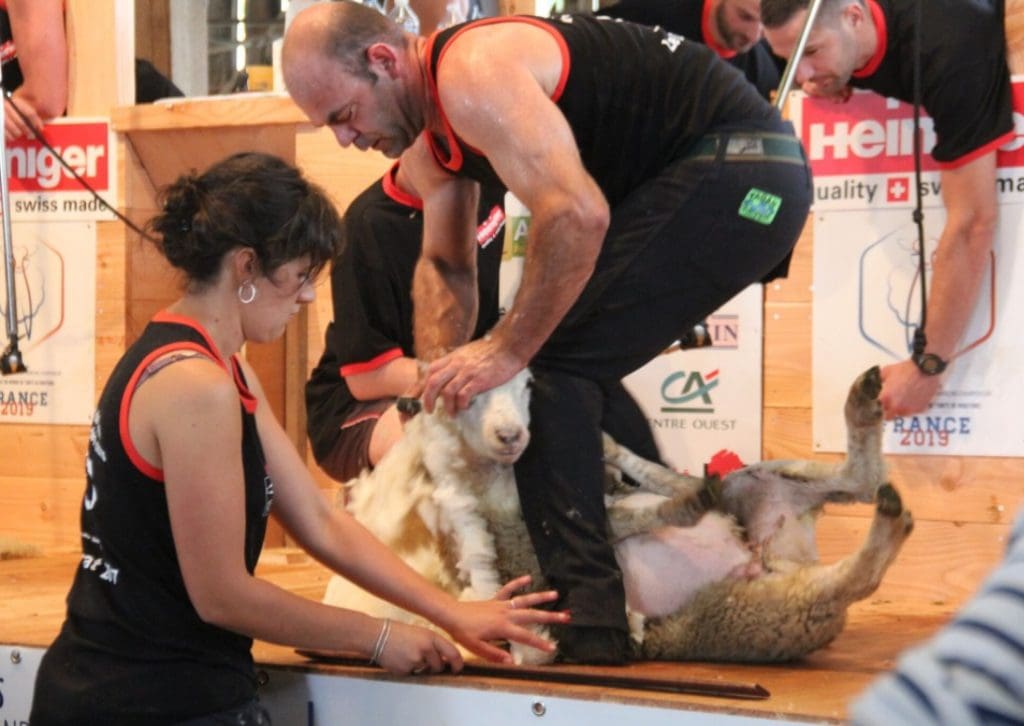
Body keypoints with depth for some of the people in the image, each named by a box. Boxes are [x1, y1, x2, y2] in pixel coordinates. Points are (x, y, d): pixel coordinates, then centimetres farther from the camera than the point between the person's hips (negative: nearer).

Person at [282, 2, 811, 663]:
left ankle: (587, 619, -16)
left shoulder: (472, 74, -22)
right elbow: (444, 266, 20)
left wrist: (507, 350, -23)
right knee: (576, 365, 18)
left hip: (735, 171, -11)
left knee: (553, 358, -14)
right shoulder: (428, 135, 11)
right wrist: (439, 382, 6)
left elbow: (576, 216, -32)